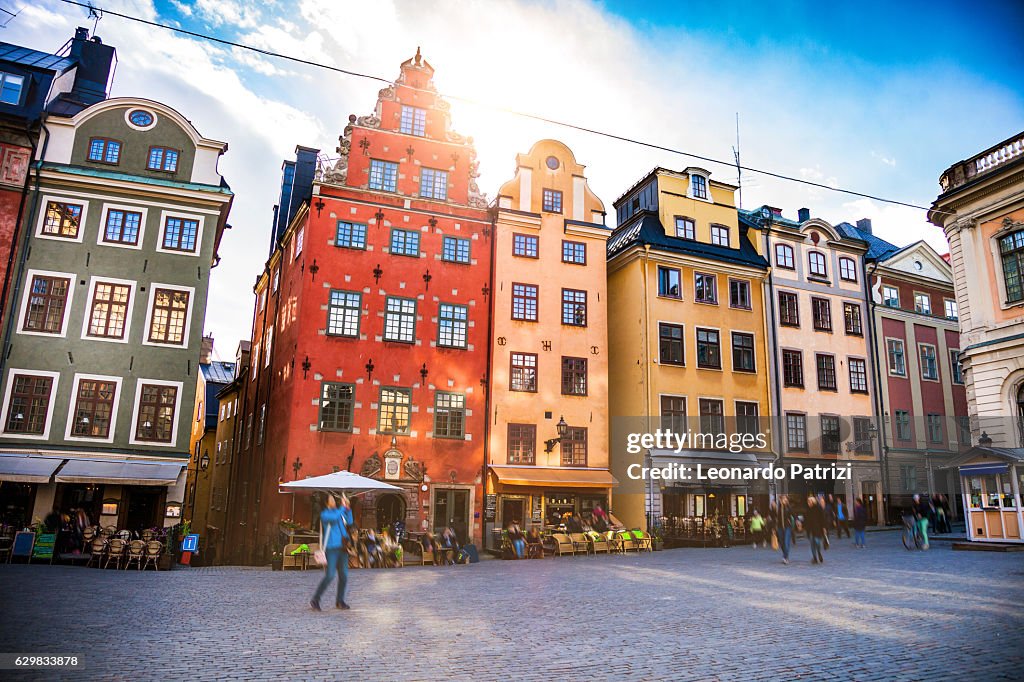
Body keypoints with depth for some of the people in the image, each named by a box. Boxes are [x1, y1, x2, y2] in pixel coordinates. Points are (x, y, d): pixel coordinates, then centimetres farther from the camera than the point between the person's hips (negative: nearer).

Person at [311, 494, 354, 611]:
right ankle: (315, 600, 1)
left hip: (342, 547, 6)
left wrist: (348, 507, 0)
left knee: (344, 575, 6)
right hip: (331, 548, -6)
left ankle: (340, 601, 19)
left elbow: (349, 522, 7)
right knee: (330, 575, -11)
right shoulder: (324, 514, -4)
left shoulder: (339, 512, 15)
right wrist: (343, 507, -13)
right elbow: (334, 517, -23)